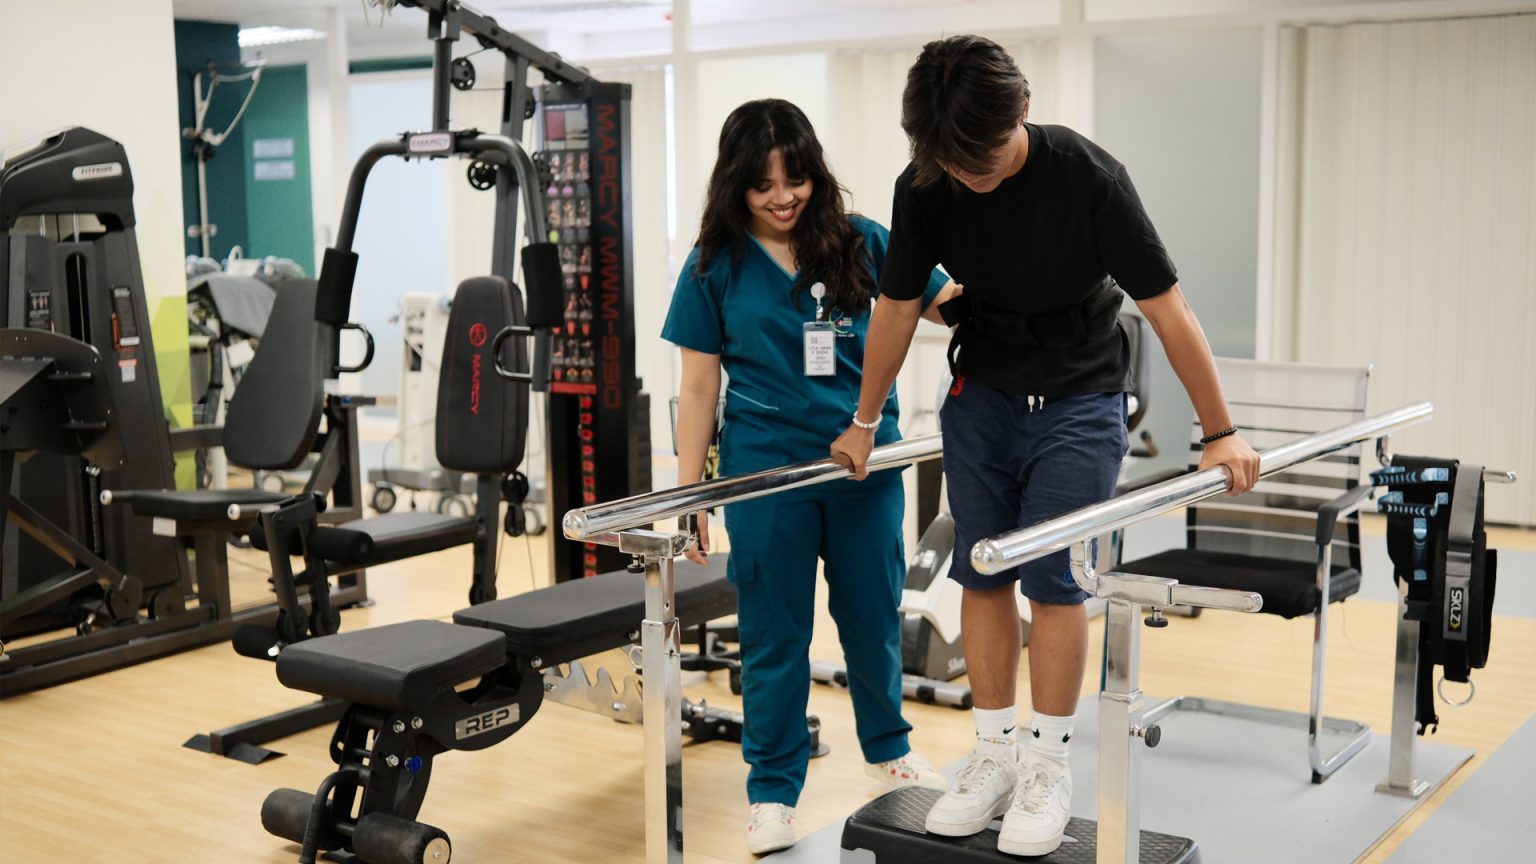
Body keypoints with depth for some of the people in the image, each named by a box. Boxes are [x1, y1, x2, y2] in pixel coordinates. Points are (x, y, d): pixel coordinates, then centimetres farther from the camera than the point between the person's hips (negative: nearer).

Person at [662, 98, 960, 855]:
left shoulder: (862, 244, 0)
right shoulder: (716, 267, -1)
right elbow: (698, 387, 0)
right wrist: (688, 496, -2)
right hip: (767, 468, -1)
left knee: (873, 615, 15)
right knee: (774, 632, 7)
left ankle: (888, 750, 39)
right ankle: (773, 792, 20)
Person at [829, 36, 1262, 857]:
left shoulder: (1087, 176, -23)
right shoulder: (925, 188, -13)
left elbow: (1167, 310, -17)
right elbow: (896, 309, 2)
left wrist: (1219, 433, -13)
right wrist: (864, 424, 10)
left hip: (1078, 401, -3)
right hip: (982, 395, 4)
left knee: (1051, 576, -8)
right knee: (981, 573, 3)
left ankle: (1048, 766, 5)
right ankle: (994, 754, 14)